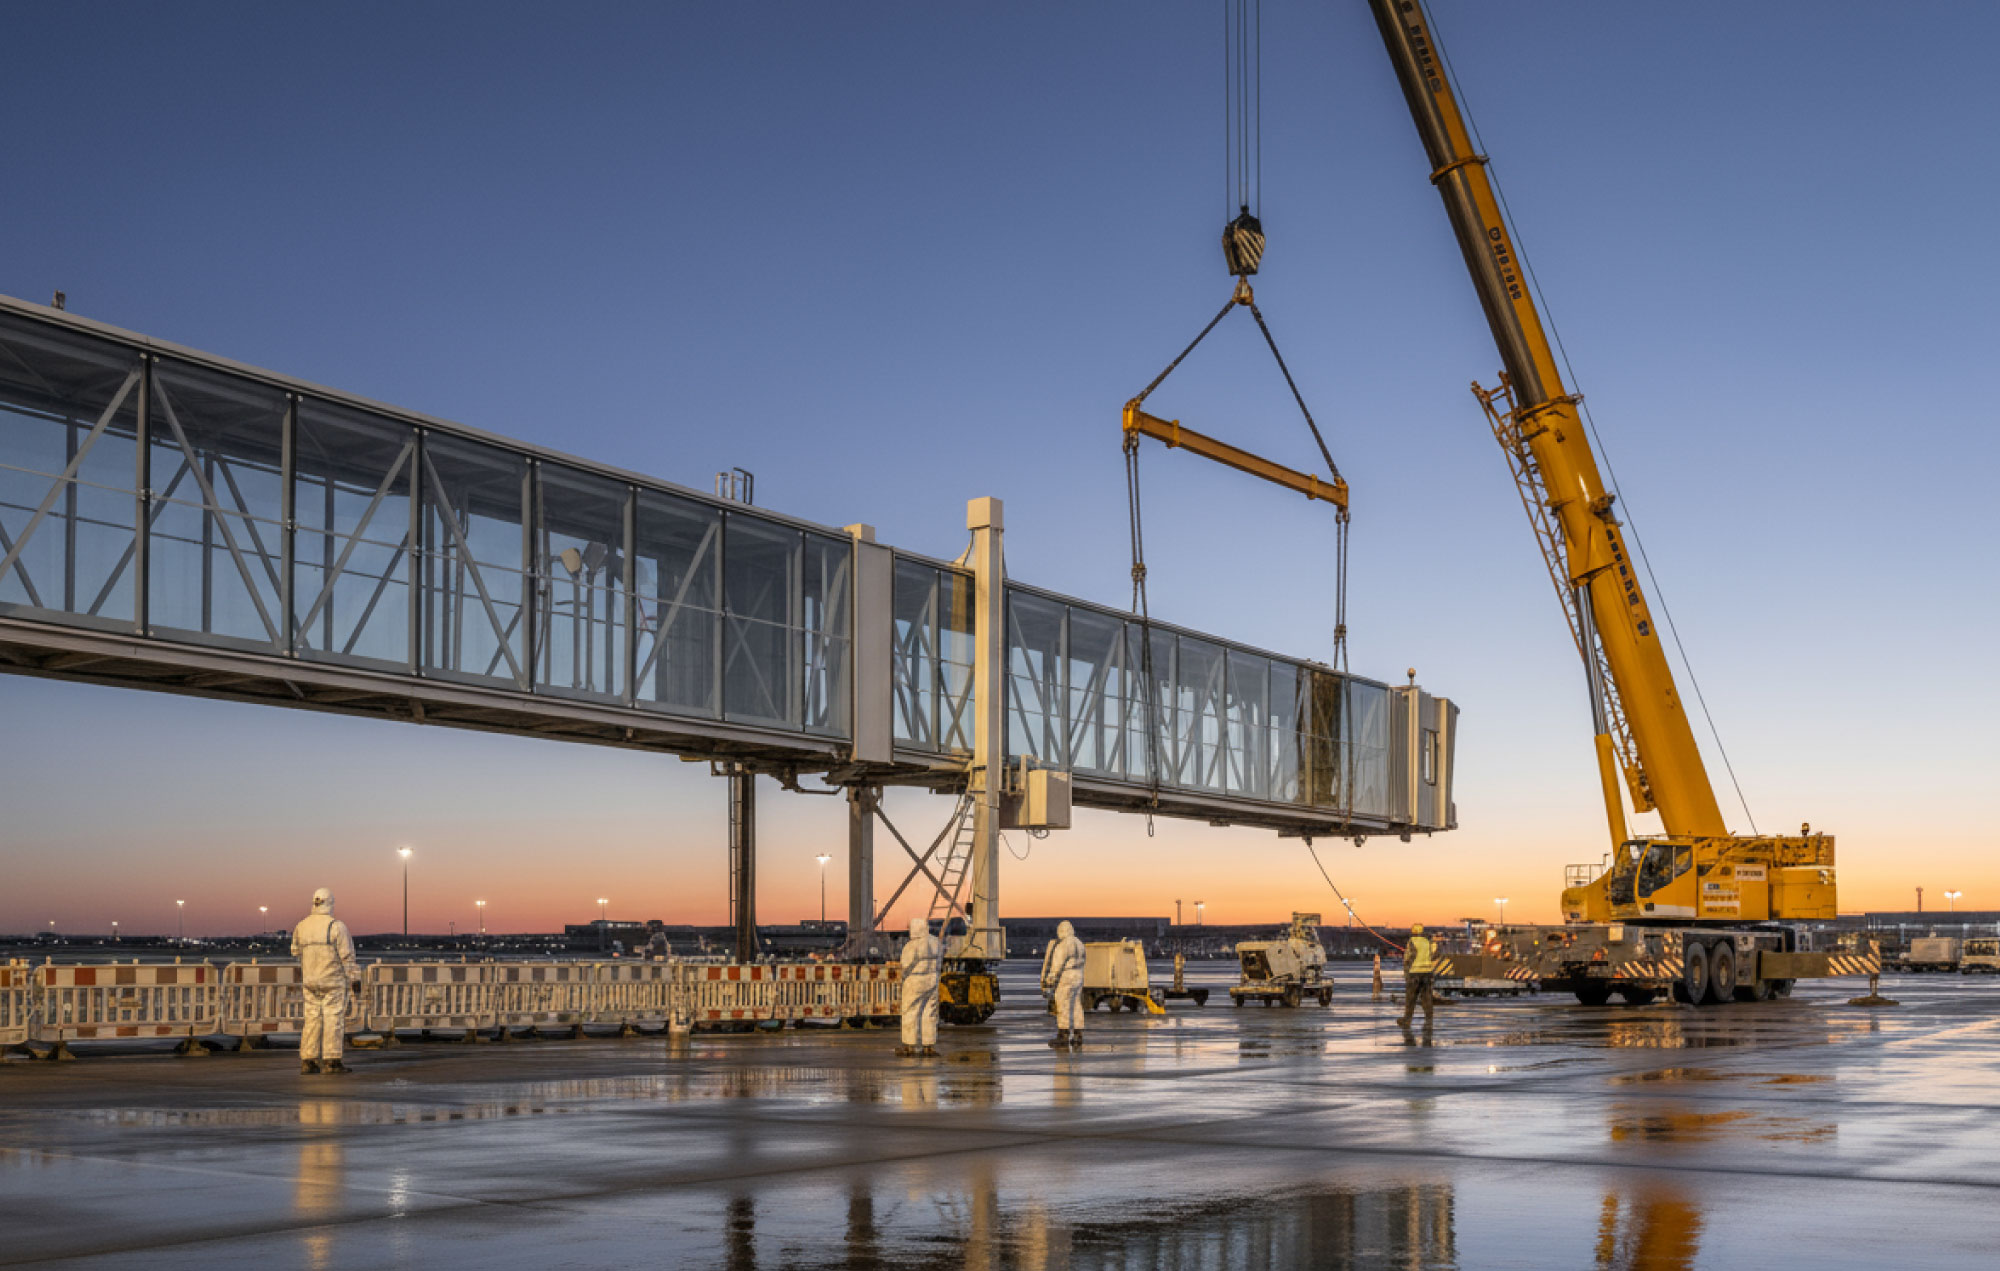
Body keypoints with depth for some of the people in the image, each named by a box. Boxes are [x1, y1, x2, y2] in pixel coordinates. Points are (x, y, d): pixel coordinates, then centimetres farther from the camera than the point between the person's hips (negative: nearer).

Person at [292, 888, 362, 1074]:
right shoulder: (336, 926, -12)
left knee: (312, 1018, 8)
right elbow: (347, 956, -12)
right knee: (333, 1018, -2)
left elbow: (297, 953, 15)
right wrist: (355, 979, -6)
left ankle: (307, 1060, 6)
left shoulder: (301, 926, 5)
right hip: (334, 980, -5)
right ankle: (331, 1061, -4)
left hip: (311, 981, 5)